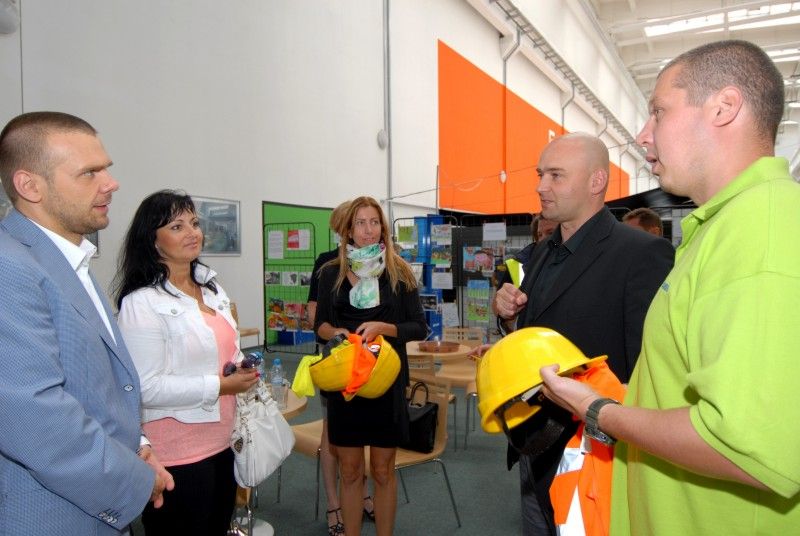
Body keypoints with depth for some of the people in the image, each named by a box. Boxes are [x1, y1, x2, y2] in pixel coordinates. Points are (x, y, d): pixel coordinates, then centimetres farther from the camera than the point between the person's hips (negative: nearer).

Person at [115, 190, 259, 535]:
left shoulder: (211, 288, 9)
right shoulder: (142, 302, -17)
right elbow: (147, 388, -21)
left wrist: (244, 373, 4)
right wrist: (219, 386, -20)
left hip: (221, 442, 8)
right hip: (176, 455, -8)